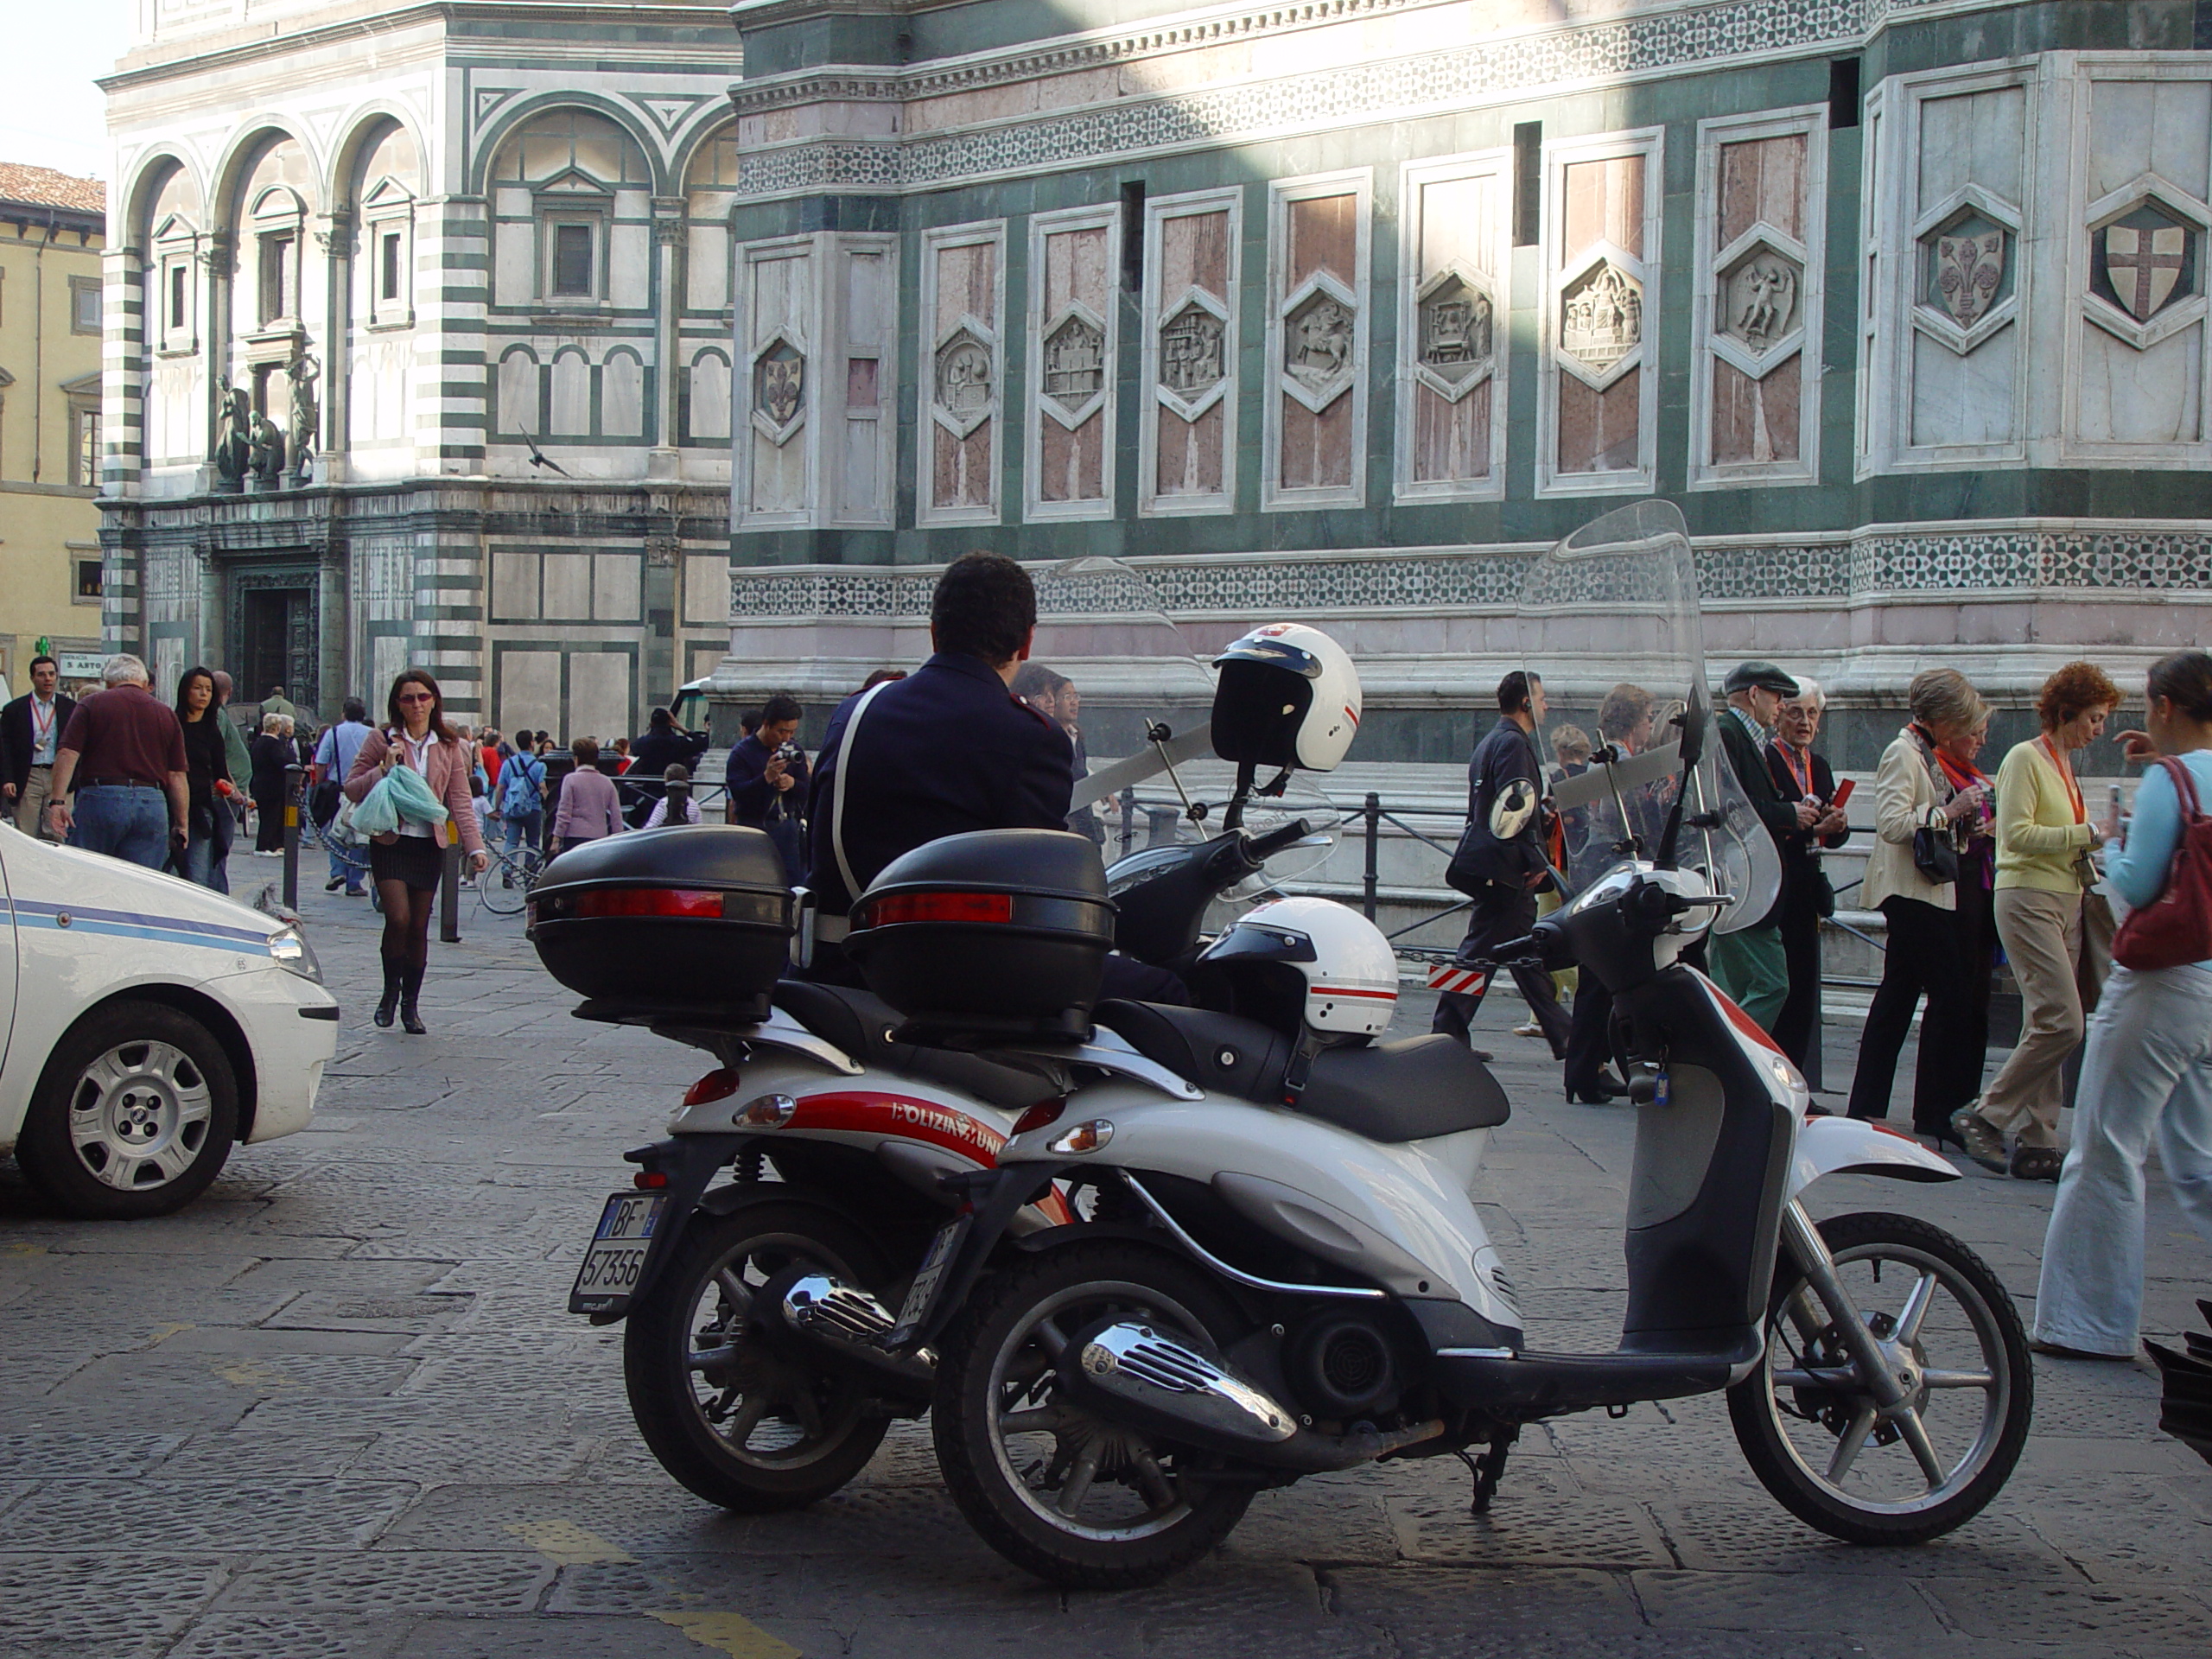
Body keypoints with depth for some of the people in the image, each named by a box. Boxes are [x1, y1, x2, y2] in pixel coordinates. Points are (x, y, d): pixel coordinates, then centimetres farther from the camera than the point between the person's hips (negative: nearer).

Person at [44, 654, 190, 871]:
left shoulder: (92, 705, 5)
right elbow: (177, 777, 9)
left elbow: (67, 753, -6)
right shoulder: (166, 714, 12)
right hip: (152, 806, 2)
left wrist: (57, 801, -9)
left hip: (100, 798, -2)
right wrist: (182, 825, 12)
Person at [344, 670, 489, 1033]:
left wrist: (475, 847, -7)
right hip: (390, 842, -2)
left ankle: (411, 1004, 17)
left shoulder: (448, 747, 7)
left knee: (419, 928, 4)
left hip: (430, 844, 2)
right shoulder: (382, 740, 1)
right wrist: (383, 769, -16)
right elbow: (352, 789, 1)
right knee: (398, 918, -16)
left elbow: (460, 802, 3)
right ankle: (390, 993, 6)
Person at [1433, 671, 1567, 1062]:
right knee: (1480, 949, -6)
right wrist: (1535, 862, -16)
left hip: (1487, 864, 11)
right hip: (1503, 868, -11)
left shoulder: (1490, 743, 21)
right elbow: (1515, 808, -20)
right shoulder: (1513, 743, -11)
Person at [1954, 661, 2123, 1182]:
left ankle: (2035, 1144, 5)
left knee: (2047, 1026, 4)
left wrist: (2093, 849, 8)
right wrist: (2086, 835, -15)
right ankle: (1984, 1116, -6)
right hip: (2028, 899, -9)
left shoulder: (2065, 766, 19)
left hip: (2065, 902, 9)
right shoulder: (2025, 758, -7)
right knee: (2061, 1023, -16)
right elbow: (2019, 834, -17)